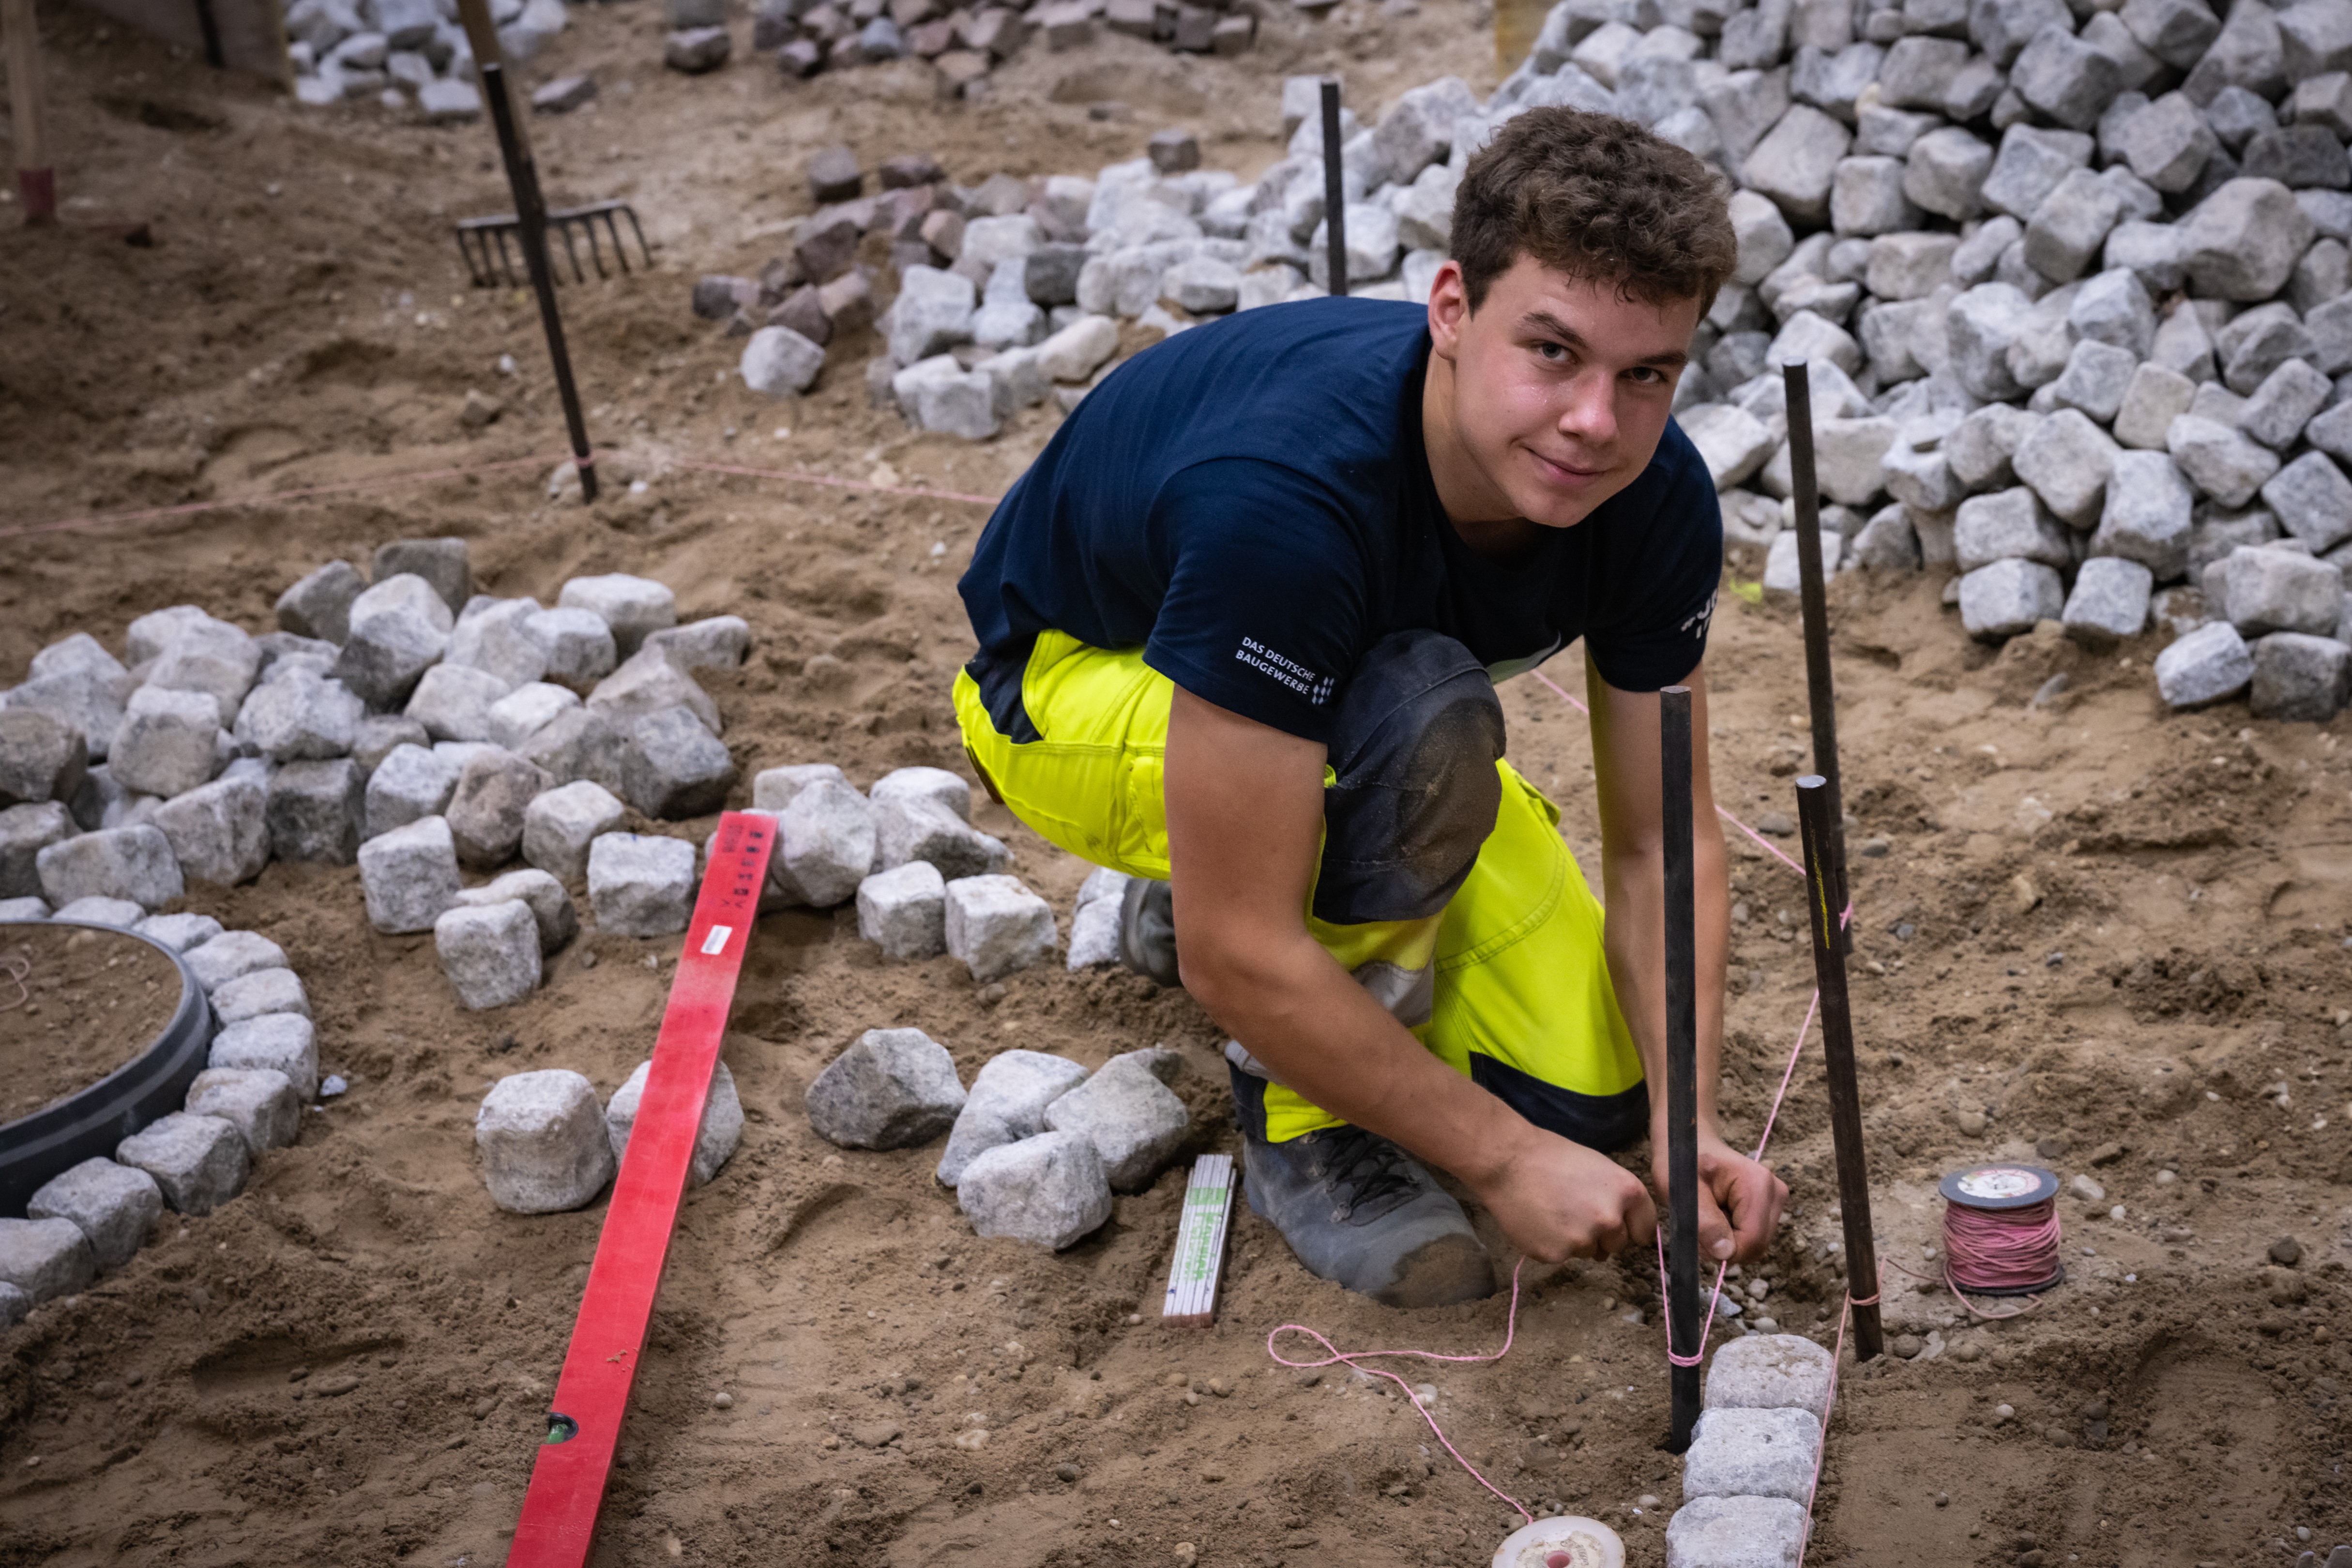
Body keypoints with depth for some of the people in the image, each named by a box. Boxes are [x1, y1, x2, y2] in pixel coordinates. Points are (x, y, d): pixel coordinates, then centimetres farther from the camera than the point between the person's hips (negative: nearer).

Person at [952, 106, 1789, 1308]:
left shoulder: (1654, 498, -22)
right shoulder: (1285, 494, -42)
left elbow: (1661, 843, -11)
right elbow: (1238, 953, -38)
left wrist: (1685, 1125, -24)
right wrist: (1503, 1161, -31)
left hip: (1350, 708, 6)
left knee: (1589, 1095, -5)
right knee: (1424, 722, -37)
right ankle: (1305, 1120, -12)